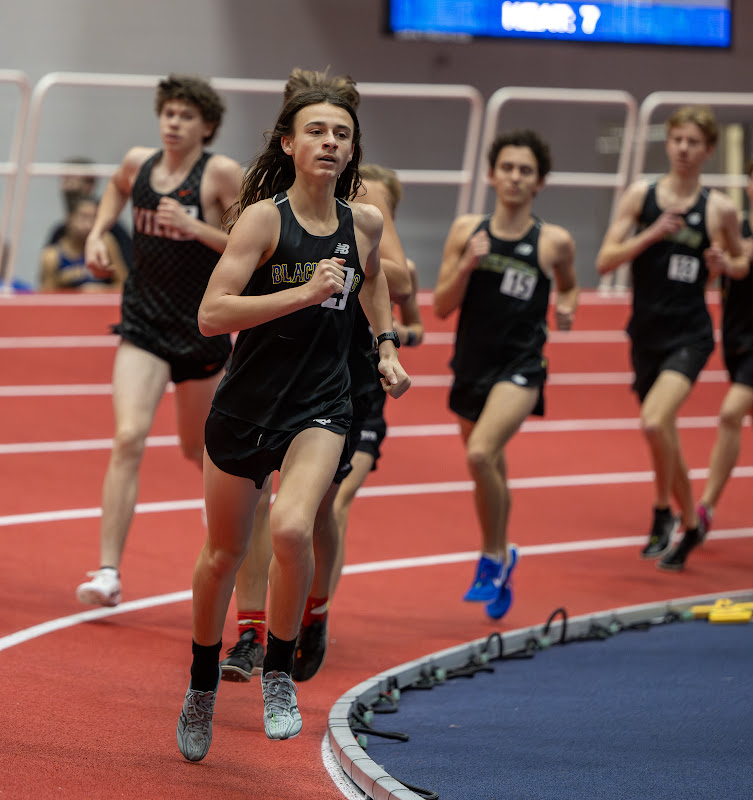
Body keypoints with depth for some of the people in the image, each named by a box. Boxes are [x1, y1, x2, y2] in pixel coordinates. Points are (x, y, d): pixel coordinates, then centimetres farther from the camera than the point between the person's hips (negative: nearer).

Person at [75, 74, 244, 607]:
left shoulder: (222, 174, -10)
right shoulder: (138, 163, 3)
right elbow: (118, 188, 28)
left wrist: (195, 227, -23)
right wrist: (98, 232, 12)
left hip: (202, 328, -2)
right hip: (143, 325, 2)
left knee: (198, 448, 16)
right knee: (129, 438, -17)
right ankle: (109, 572, -19)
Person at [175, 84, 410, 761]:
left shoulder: (365, 221, 2)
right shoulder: (263, 217, -12)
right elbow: (211, 315, -21)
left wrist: (387, 346, 18)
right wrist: (305, 292, -26)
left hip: (320, 409, 1)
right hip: (245, 406, -1)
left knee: (291, 527, -26)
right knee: (224, 553, 12)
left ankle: (279, 672, -5)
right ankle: (203, 684, 36)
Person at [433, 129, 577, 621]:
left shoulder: (555, 243, -3)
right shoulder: (467, 231, 1)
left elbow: (568, 284, 19)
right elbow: (441, 308, 1)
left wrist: (567, 306, -4)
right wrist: (467, 265, -15)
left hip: (520, 367, -4)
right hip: (471, 364, 4)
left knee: (481, 453, -26)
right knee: (491, 471, 18)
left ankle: (493, 557, -7)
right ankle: (502, 571, 39)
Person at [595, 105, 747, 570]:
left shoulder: (720, 208, -3)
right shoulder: (642, 195, 0)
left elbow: (741, 262, 13)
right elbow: (606, 260, -4)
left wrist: (725, 263, -10)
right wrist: (652, 233, -17)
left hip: (689, 334, -3)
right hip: (646, 334, 4)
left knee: (655, 420, -26)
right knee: (664, 439, 15)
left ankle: (663, 513, -7)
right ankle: (691, 523, 37)